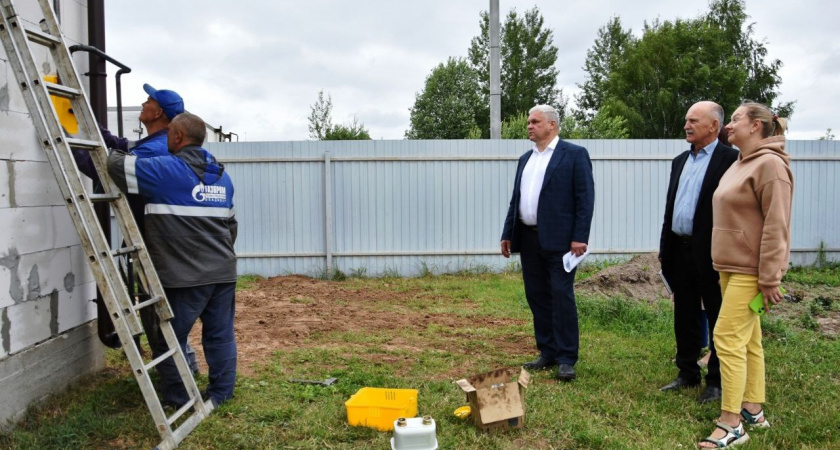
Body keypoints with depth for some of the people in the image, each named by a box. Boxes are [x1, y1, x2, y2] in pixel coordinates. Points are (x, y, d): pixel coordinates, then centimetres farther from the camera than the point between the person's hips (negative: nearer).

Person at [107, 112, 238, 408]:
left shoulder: (164, 169, -9)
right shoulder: (221, 175, 14)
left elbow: (118, 165, -7)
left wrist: (114, 149, 17)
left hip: (184, 276, -7)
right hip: (223, 272, 7)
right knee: (220, 335, 13)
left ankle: (176, 399, 16)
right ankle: (221, 394, 21)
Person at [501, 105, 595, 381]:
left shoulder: (574, 154, -2)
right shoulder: (526, 159, 17)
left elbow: (585, 198, -8)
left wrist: (580, 238, -15)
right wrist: (508, 234, 13)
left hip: (559, 240, -6)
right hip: (529, 239, 7)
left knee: (562, 296, -4)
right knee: (537, 298, 10)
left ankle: (566, 359, 5)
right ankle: (548, 353, 21)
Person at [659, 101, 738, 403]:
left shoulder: (730, 159, -8)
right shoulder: (680, 161, 14)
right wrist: (664, 247, 14)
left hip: (710, 253, -7)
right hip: (680, 251, 7)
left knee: (718, 319, 6)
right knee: (685, 317, 15)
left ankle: (718, 381, 18)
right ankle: (688, 374, 27)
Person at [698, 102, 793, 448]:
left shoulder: (770, 164, -14)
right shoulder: (741, 164, 15)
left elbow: (776, 227, -19)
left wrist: (769, 279, -21)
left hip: (750, 271, -9)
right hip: (731, 268, 9)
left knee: (728, 338, -10)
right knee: (747, 341, 14)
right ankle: (753, 412, 24)